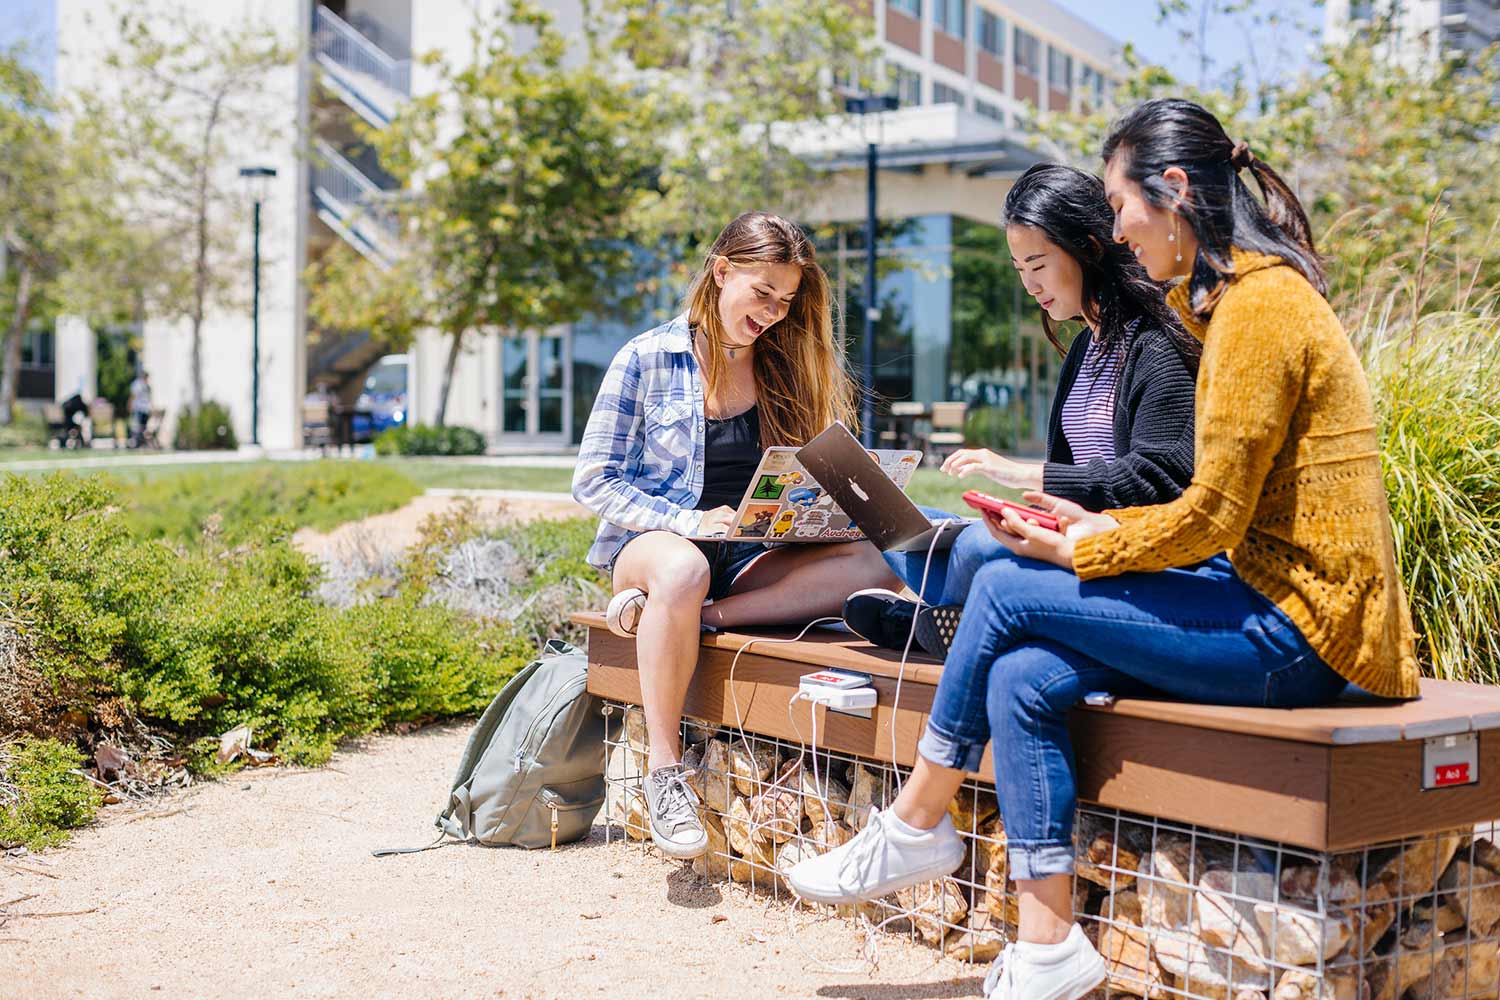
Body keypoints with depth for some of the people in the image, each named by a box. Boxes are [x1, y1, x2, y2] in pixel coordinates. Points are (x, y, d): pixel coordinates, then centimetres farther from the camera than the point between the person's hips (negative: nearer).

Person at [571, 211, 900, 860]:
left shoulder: (788, 369, 10)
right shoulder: (648, 359, -2)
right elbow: (592, 481, -4)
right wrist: (687, 521, -18)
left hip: (751, 557, 4)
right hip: (653, 540, -3)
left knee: (873, 560, -26)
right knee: (684, 569, -42)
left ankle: (679, 613, -29)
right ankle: (664, 770, -30)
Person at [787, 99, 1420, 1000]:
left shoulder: (1261, 305, -16)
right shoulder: (1240, 297, 16)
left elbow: (1212, 518, -19)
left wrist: (1075, 551, -5)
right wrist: (1100, 526, 13)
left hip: (1291, 627, -9)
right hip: (1268, 599, 9)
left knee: (1007, 590, -10)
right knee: (1021, 678, -6)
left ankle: (916, 827, 9)